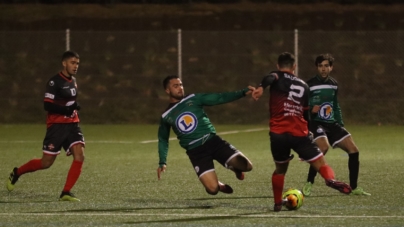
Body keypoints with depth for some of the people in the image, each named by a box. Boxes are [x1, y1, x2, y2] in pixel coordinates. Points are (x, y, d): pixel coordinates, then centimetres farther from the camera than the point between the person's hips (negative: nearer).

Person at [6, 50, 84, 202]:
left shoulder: (73, 81, 12)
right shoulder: (54, 82, -13)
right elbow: (47, 105, -19)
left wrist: (74, 108, 13)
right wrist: (67, 110, -27)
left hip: (72, 124, 7)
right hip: (56, 125, -7)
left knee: (79, 156, -15)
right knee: (46, 163, -1)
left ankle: (66, 193, -10)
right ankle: (16, 173, 24)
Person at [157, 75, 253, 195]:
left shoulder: (193, 99, 5)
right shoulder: (166, 117, 6)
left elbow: (220, 98, -1)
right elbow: (163, 140, 20)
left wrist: (243, 92, -12)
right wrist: (162, 162, 10)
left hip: (213, 141, 1)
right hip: (195, 151, -1)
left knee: (246, 165, -15)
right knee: (212, 189, -18)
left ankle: (235, 167, 22)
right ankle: (219, 185, 21)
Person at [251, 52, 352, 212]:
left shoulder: (278, 77, 9)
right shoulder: (303, 86, 20)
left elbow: (270, 78, -18)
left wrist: (261, 87, -39)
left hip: (278, 134, 0)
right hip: (299, 133, 0)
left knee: (280, 169, 22)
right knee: (320, 164, -1)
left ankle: (278, 203, 26)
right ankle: (331, 179, -33)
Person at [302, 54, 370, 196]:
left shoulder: (333, 84, 12)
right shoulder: (309, 85, -7)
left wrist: (340, 123, 15)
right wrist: (311, 110, -24)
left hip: (332, 124, 7)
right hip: (316, 124, -7)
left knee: (353, 150, 0)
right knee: (323, 148, -34)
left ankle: (354, 188, 12)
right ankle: (309, 184, -21)